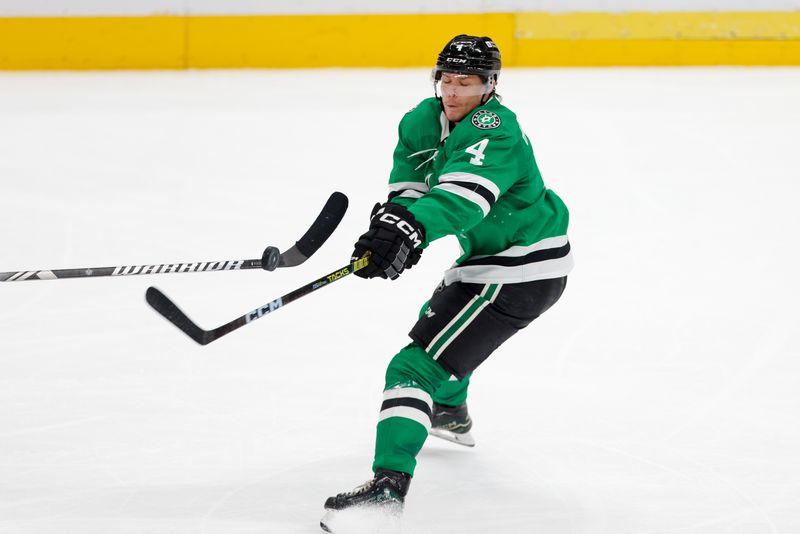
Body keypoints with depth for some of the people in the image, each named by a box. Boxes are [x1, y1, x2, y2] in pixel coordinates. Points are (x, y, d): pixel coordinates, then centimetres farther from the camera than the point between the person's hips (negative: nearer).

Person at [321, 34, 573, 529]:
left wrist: (408, 229, -56)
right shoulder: (427, 121, 3)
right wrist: (391, 219, -22)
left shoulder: (495, 131, -25)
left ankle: (390, 482, -31)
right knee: (438, 317, 37)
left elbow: (464, 195, -42)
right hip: (493, 253, 11)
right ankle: (451, 414, 63)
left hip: (521, 273, -11)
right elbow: (409, 184, 0)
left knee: (417, 364, -19)